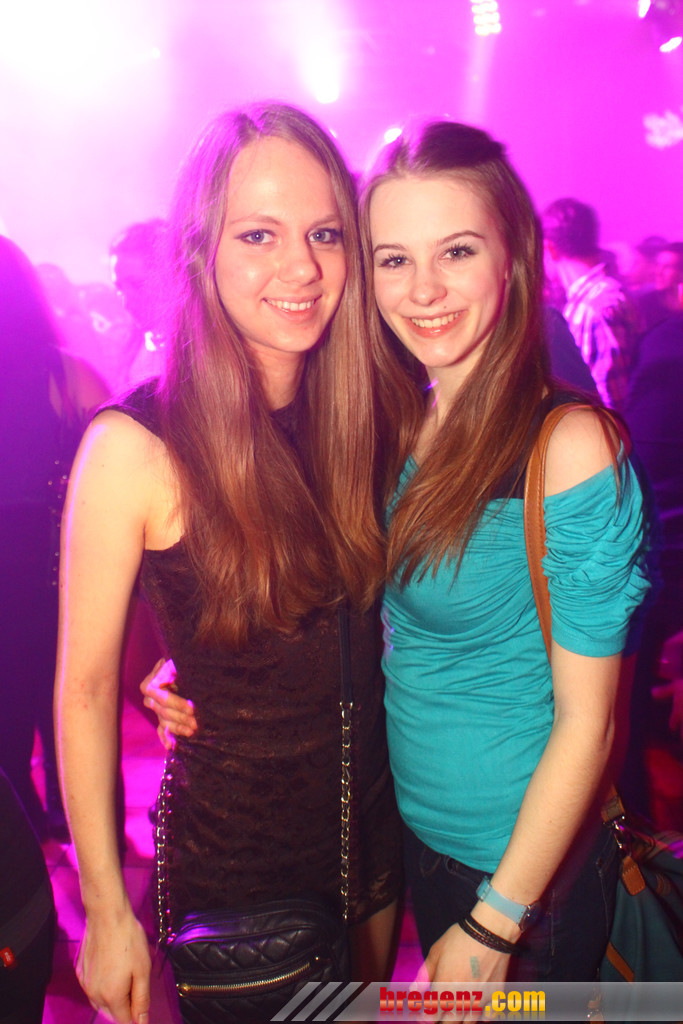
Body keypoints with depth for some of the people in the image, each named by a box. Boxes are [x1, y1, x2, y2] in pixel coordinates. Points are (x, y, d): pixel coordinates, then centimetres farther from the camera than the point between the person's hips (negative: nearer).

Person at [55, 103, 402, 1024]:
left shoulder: (356, 413, -6)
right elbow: (85, 686, -14)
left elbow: (372, 622, 2)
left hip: (376, 828, 5)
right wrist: (107, 915, -8)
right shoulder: (136, 449, -21)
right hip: (232, 860, -4)